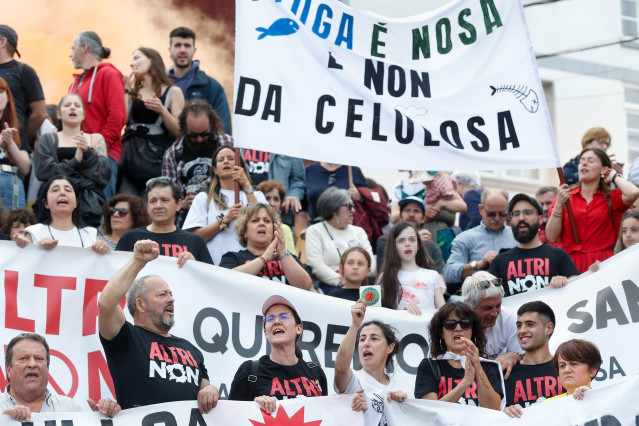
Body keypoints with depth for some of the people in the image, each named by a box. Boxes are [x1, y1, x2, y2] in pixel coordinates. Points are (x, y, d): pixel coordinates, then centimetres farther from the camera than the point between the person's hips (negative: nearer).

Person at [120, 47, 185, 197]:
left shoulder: (173, 92, 9)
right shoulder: (133, 92, 19)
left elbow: (178, 132, 1)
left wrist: (162, 111, -13)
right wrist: (127, 90, 6)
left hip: (156, 155, -3)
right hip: (131, 154, 3)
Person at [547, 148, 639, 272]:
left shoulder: (611, 198, 9)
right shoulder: (565, 196, 12)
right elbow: (551, 237, 6)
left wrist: (614, 176, 5)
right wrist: (559, 204, -4)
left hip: (602, 263, -1)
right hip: (570, 264, 1)